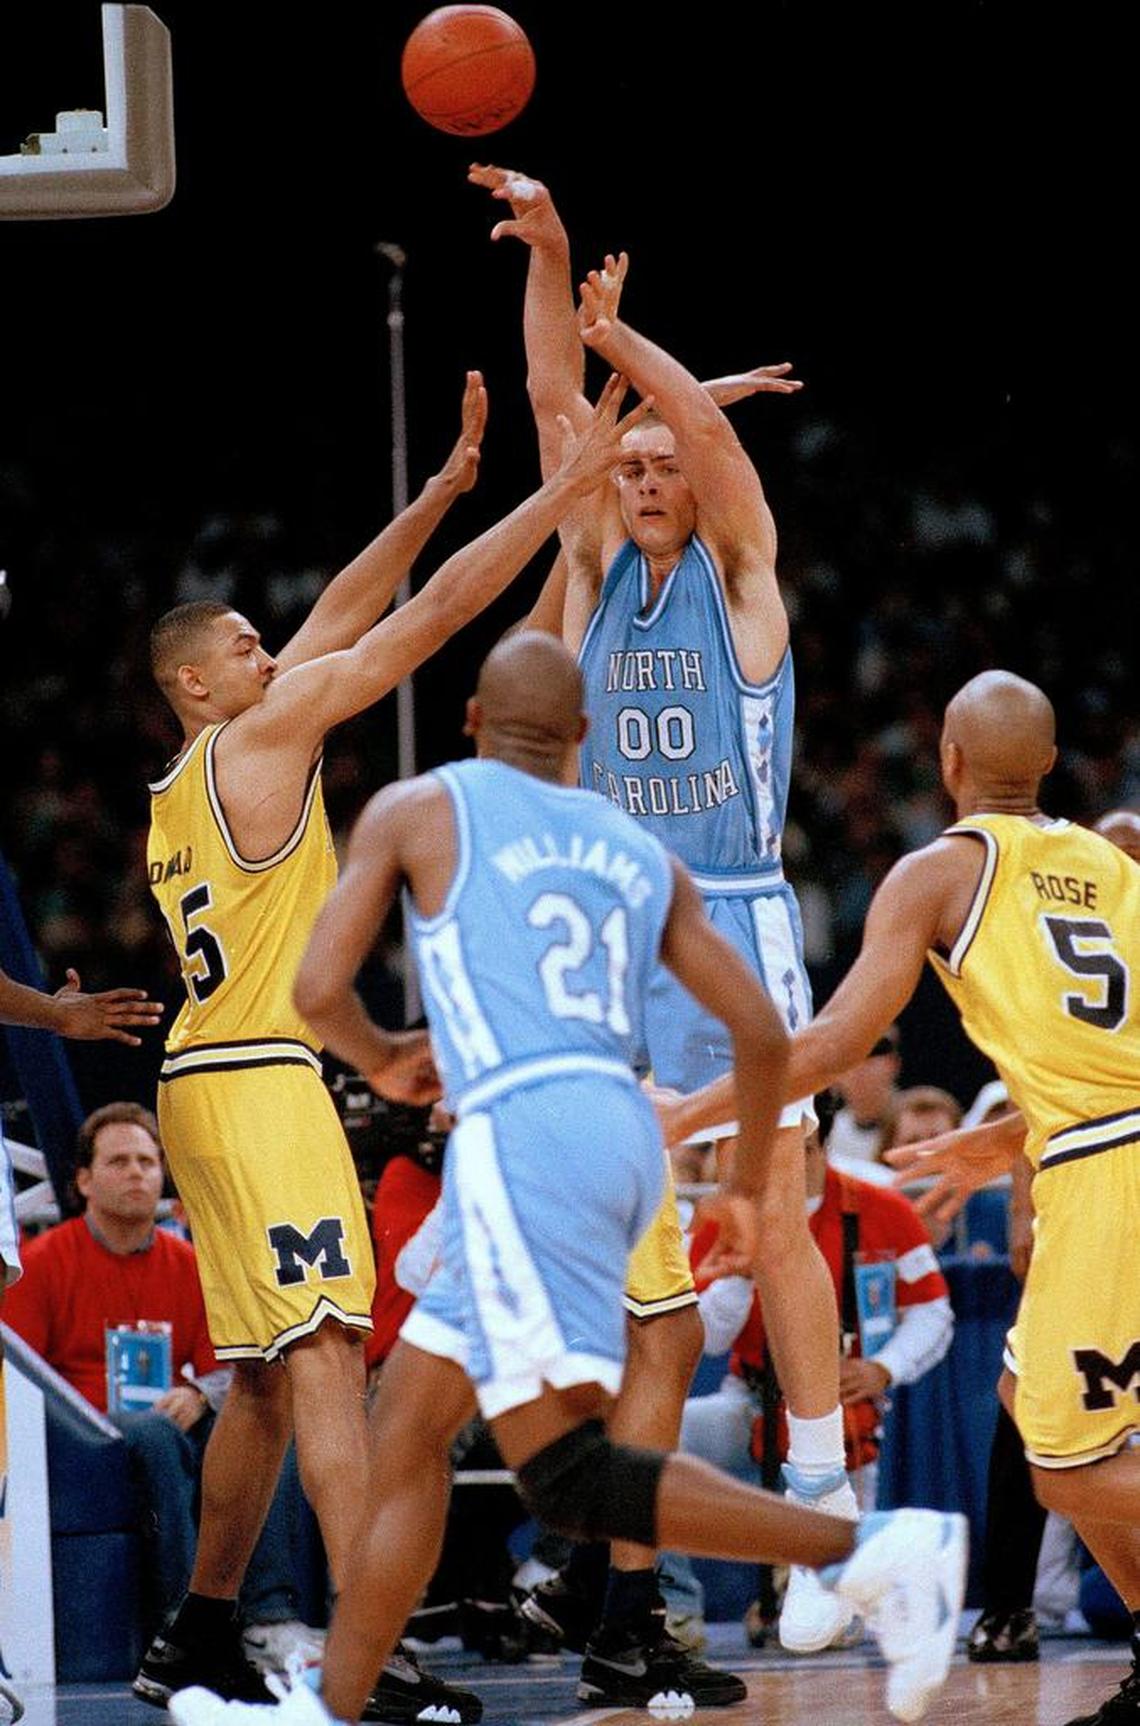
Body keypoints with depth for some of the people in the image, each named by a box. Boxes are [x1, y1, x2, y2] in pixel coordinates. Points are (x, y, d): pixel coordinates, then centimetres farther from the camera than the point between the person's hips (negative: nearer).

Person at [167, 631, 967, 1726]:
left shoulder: (418, 809, 8)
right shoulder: (642, 854, 20)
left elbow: (317, 990, 2)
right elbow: (761, 1032, 15)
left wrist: (380, 1060, 24)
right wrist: (744, 1189, 29)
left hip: (522, 1131, -7)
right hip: (624, 1133, 7)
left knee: (568, 1478, -12)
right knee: (404, 1429, 15)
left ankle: (867, 1552, -24)